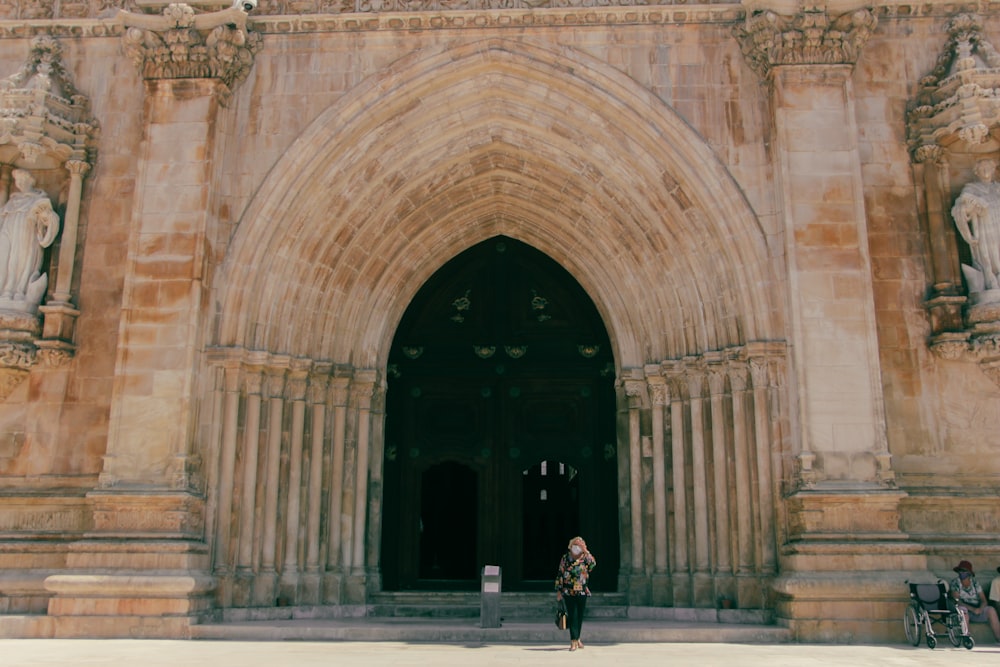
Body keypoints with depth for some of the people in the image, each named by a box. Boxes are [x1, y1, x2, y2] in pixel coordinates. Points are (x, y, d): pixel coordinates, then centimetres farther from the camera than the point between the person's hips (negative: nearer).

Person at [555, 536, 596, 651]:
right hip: (568, 592, -1)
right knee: (572, 616, -6)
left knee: (579, 616, 8)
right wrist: (559, 590, 1)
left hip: (582, 592, 1)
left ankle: (576, 639, 25)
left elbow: (593, 564, -20)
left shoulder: (585, 558, 3)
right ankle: (574, 641, -5)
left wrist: (586, 552, -16)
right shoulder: (565, 558, 3)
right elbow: (560, 574, 5)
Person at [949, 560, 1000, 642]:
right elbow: (957, 601, -12)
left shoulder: (975, 583, 6)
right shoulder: (955, 583, -2)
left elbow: (984, 601, -1)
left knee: (991, 610, -24)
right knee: (962, 608, -36)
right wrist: (972, 609, -25)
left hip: (977, 610, 3)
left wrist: (980, 608, -24)